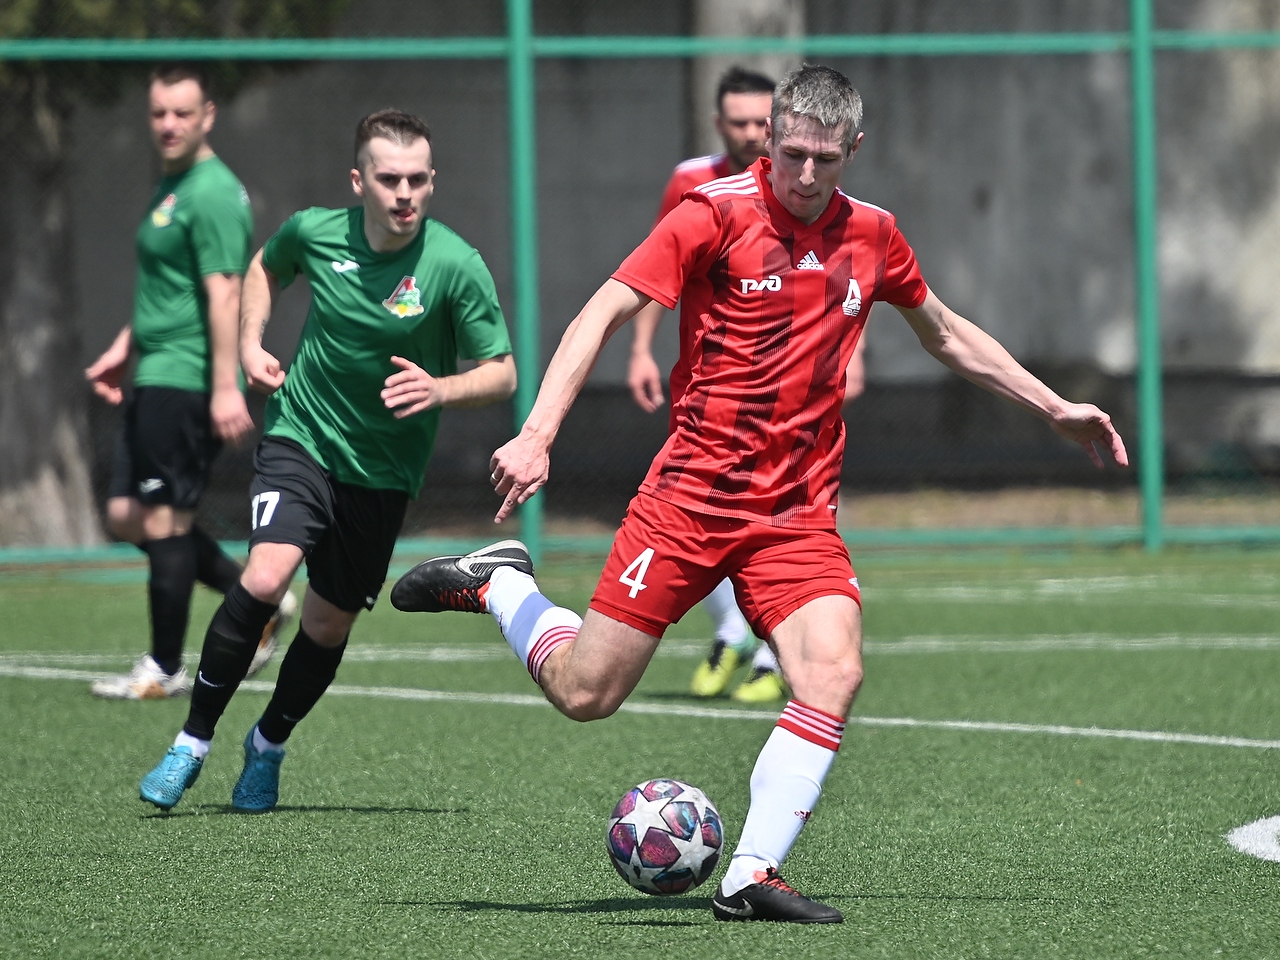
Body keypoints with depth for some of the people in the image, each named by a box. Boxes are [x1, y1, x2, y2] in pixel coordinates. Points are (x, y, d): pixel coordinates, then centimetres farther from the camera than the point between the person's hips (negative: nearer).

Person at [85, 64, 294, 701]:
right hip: (156, 380, 10)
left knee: (163, 522, -5)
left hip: (185, 381, -10)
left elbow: (223, 293, -21)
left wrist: (226, 386, -27)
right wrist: (123, 350, 25)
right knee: (126, 517, 12)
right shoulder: (169, 187, 18)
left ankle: (165, 670, 3)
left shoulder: (212, 194, -14)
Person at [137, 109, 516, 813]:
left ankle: (269, 746, 37)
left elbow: (502, 374, -10)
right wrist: (250, 344, 2)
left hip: (383, 469, 0)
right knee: (265, 577, -23)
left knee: (329, 624, 8)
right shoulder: (315, 232, -9)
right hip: (301, 437, 0)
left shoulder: (456, 266, -17)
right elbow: (266, 267, 16)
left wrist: (440, 389, -29)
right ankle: (192, 743, -8)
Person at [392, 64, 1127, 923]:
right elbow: (604, 313, -12)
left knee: (835, 673, -20)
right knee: (584, 692, -4)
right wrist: (537, 437, -22)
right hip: (692, 491, -4)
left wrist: (1054, 408, 24)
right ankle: (497, 583, 26)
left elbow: (946, 334, 25)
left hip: (798, 512, 4)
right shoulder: (717, 214, -9)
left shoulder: (871, 235, 6)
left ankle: (752, 877, -14)